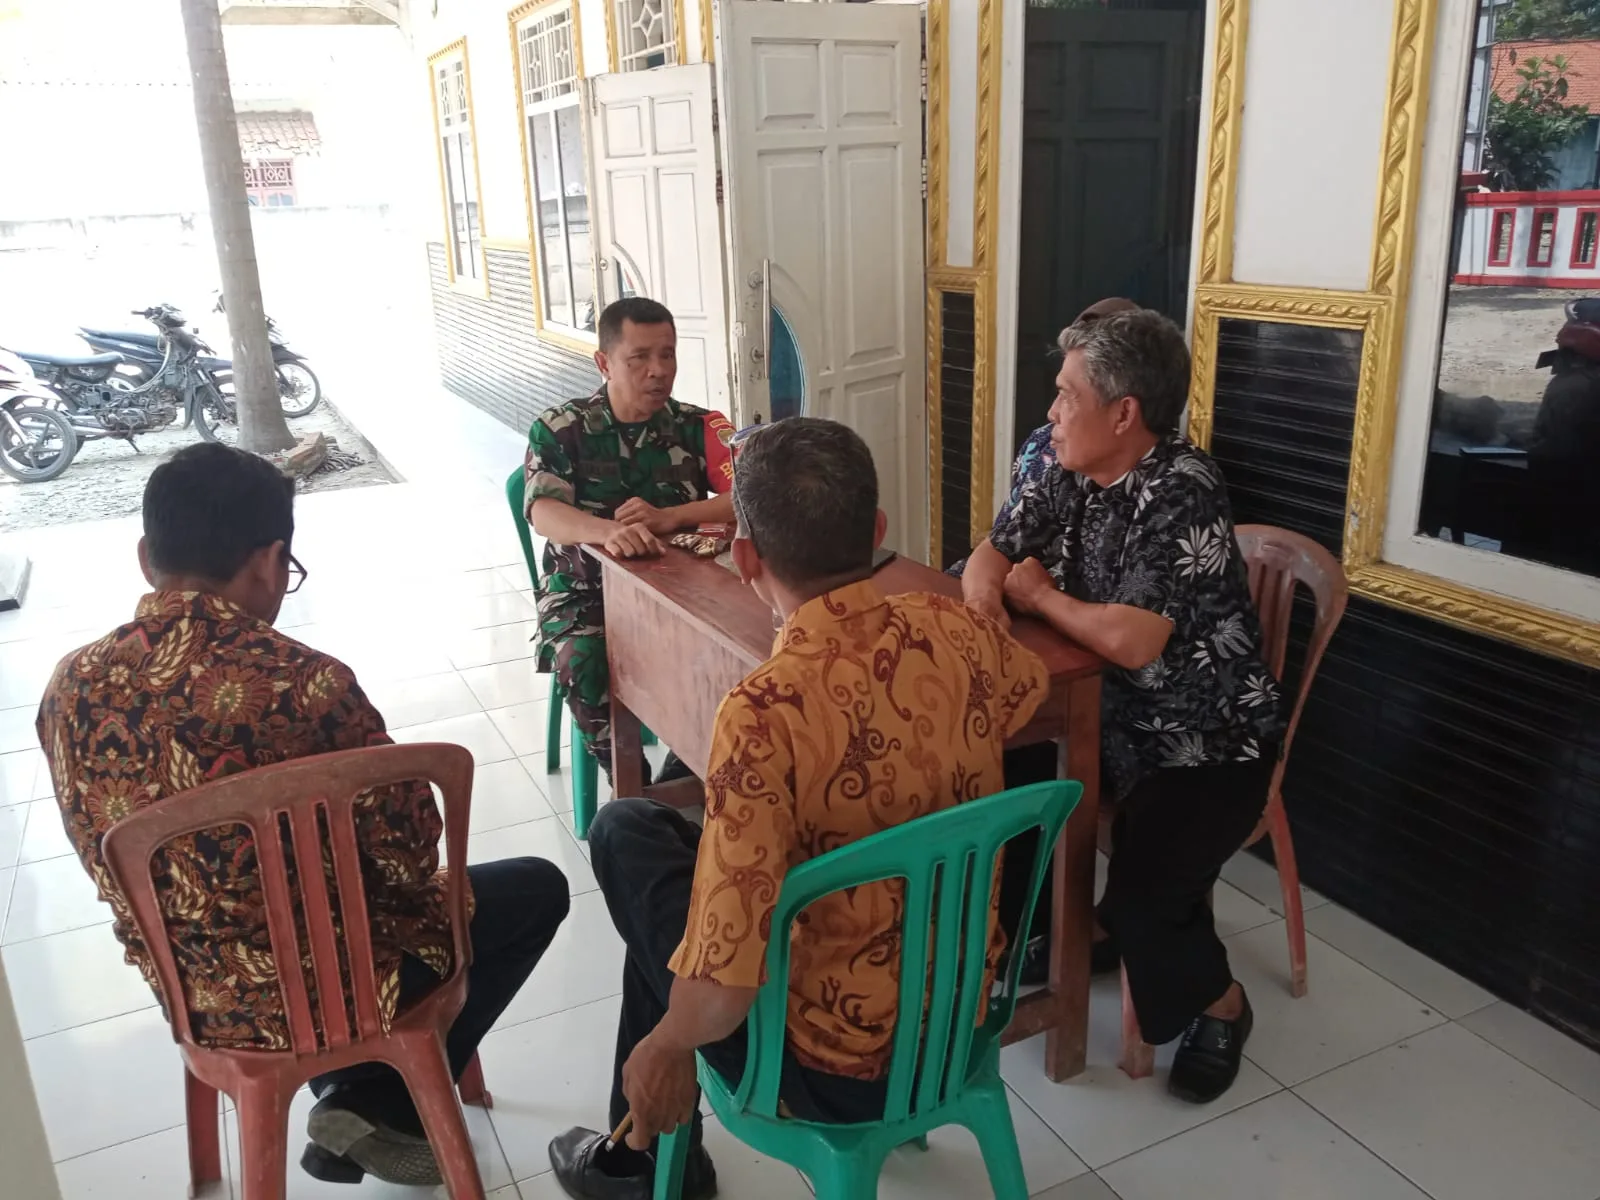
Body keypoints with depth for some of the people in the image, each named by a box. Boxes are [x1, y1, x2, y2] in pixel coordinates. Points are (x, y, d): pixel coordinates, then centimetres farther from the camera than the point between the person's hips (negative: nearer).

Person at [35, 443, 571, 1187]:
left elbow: (109, 862, 5)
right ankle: (380, 1108, 13)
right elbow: (412, 854, -18)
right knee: (538, 890, 13)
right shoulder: (305, 682, -28)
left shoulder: (72, 687, -10)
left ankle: (354, 1095, 27)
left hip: (188, 995, 6)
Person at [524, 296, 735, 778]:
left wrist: (667, 518, -31)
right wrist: (610, 531, -43)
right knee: (583, 663, -32)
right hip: (586, 593, -1)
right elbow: (543, 514, -21)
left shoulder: (698, 426, 0)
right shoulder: (559, 430, -4)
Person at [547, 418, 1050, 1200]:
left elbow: (724, 988, -30)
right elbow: (1030, 686, 14)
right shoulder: (959, 631, -12)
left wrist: (667, 1043, -8)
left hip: (838, 1067, -6)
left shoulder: (765, 713, -31)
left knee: (629, 835, 14)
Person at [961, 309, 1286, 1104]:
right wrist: (981, 584, -19)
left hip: (1207, 742, -8)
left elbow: (1129, 641, -34)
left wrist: (1038, 595, -16)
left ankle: (1219, 1003, 12)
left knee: (1143, 895, -23)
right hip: (1109, 716, 8)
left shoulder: (1184, 494, -25)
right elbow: (995, 553, 6)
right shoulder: (1069, 475, -1)